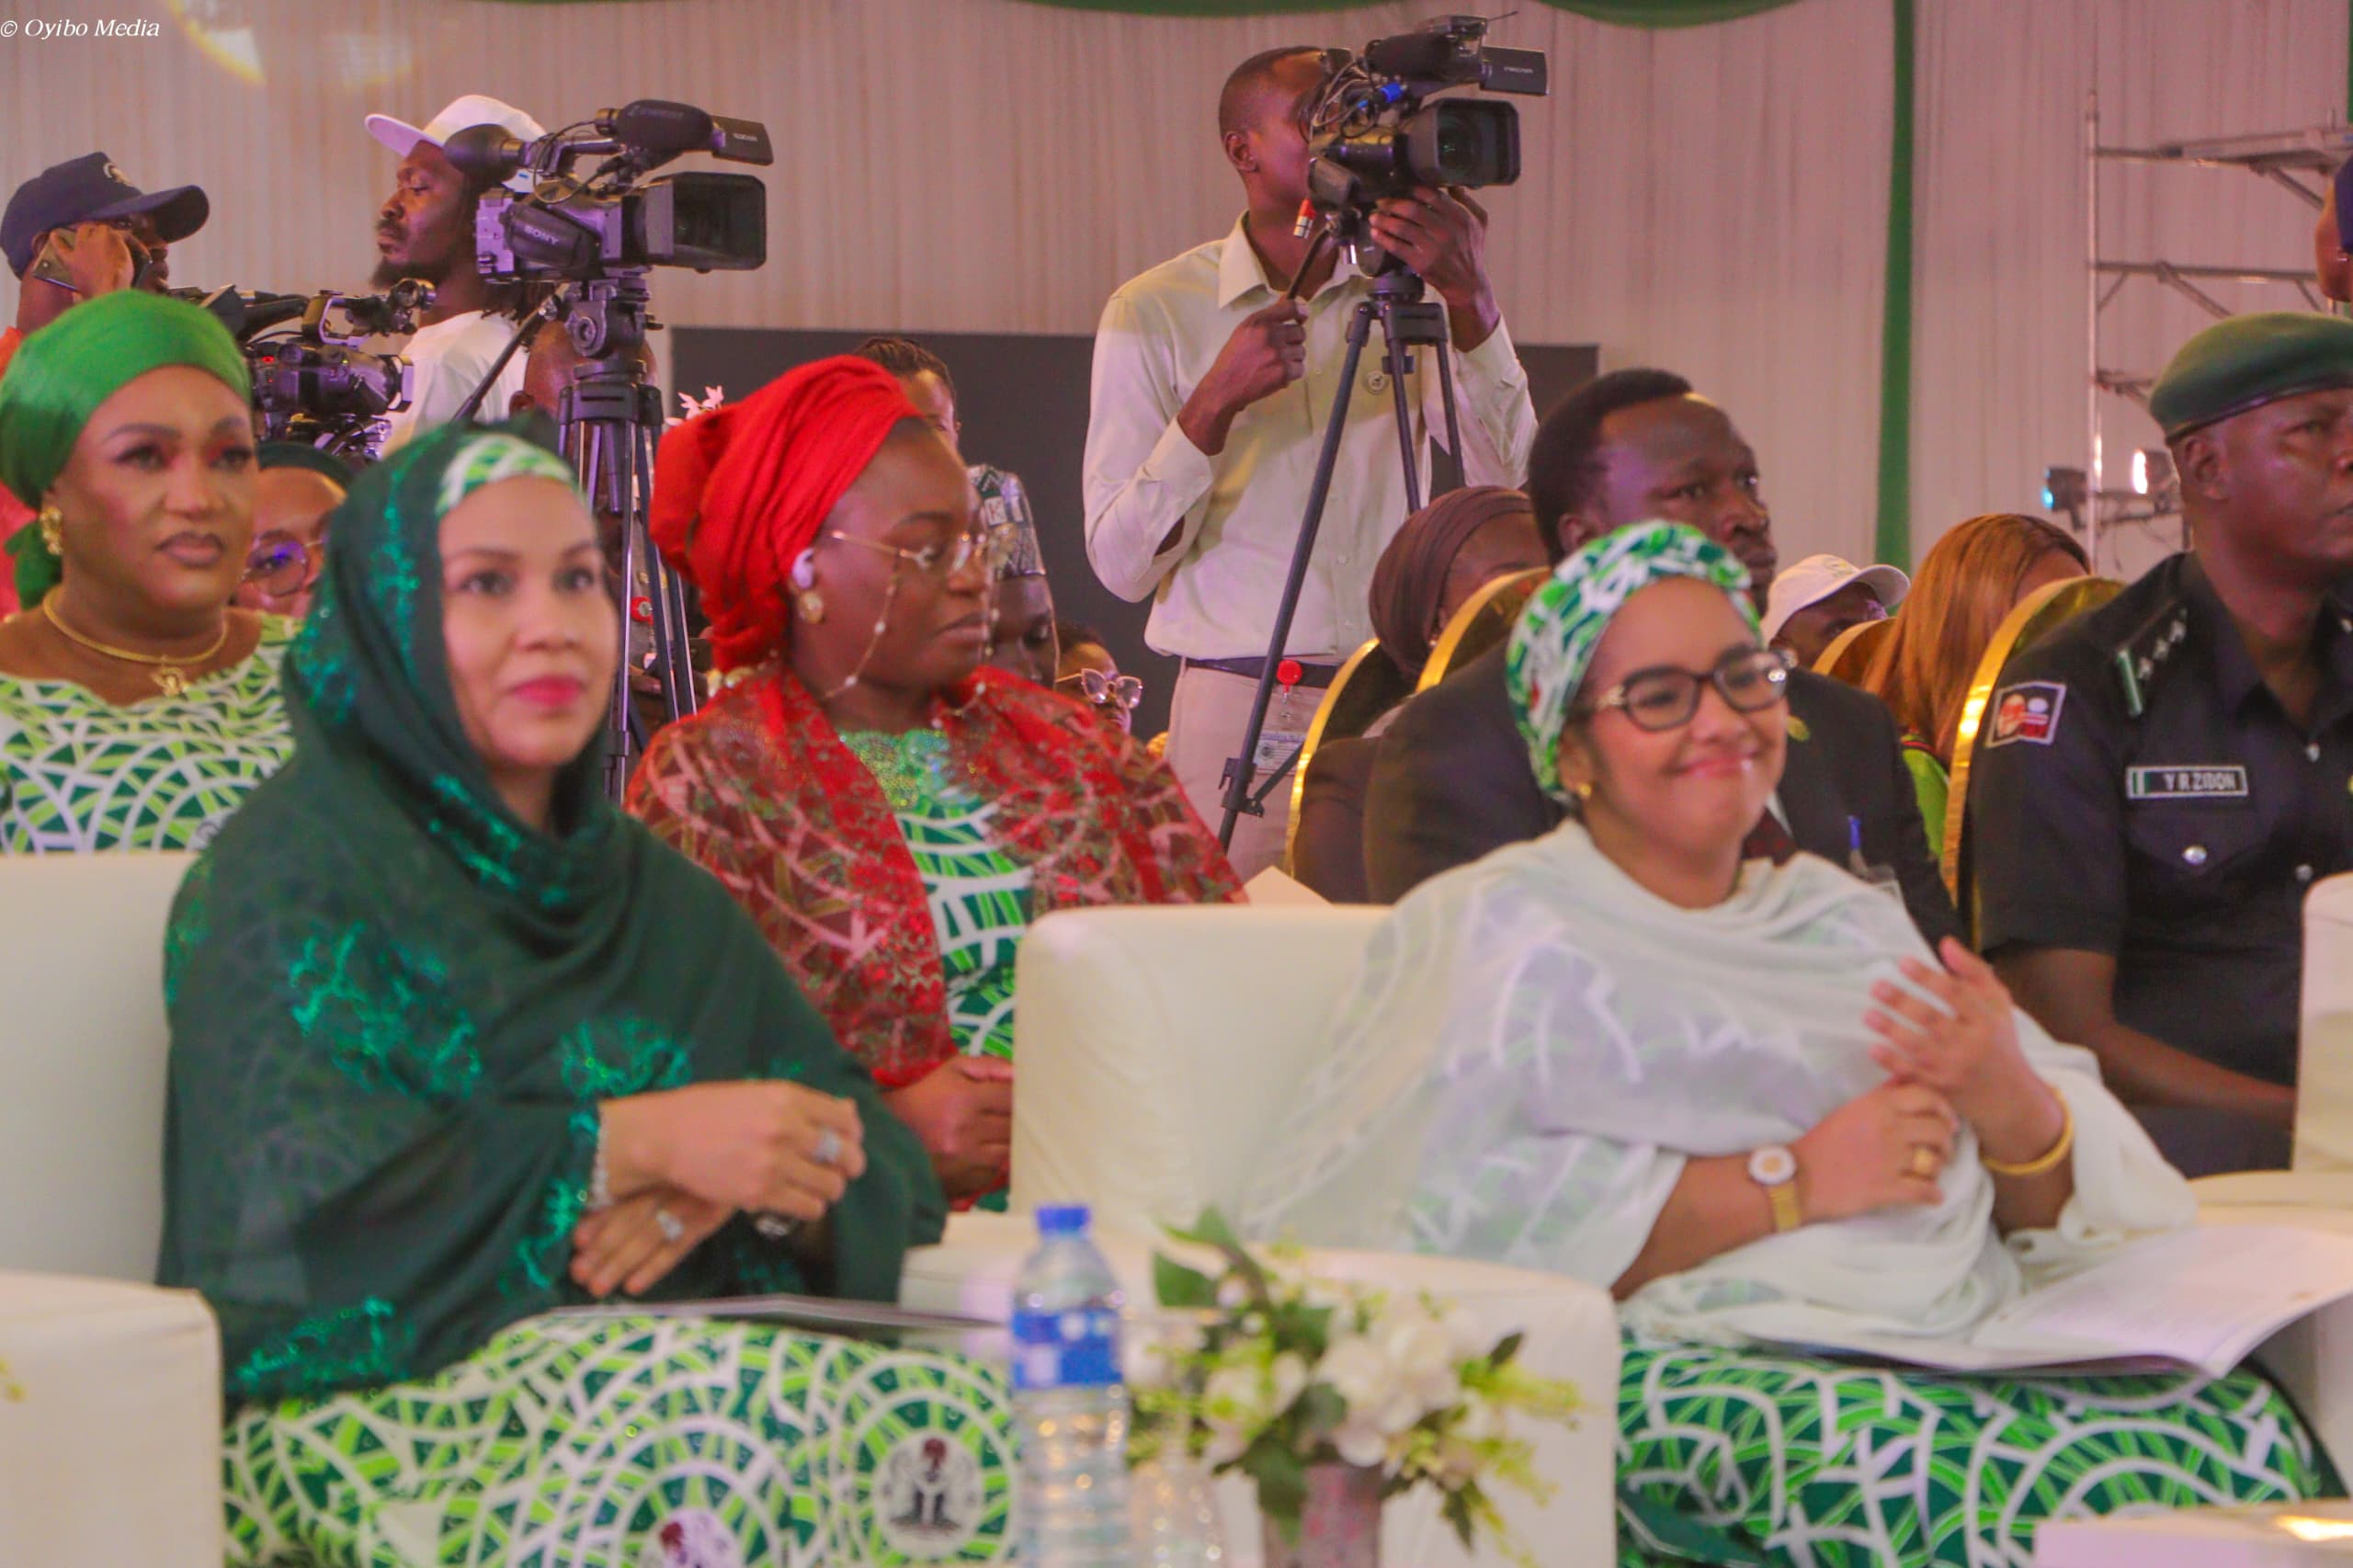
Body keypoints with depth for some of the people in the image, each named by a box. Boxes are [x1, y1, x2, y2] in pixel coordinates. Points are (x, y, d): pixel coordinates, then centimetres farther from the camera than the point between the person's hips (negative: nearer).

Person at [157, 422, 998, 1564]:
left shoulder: (656, 893, 21)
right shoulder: (294, 870, 2)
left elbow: (882, 1168, 13)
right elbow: (306, 1201, -13)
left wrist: (740, 1186, -11)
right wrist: (636, 1144, -17)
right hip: (378, 1386, -5)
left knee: (971, 1418, -27)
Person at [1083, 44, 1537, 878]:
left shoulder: (1407, 294, 9)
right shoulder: (1156, 311, 3)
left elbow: (1510, 487, -7)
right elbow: (1120, 562, -4)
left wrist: (1470, 300, -19)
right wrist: (1216, 404, -17)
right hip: (1238, 712, -2)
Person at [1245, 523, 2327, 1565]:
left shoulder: (1845, 919, 28)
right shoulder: (1492, 929, 9)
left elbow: (2068, 1208, 22)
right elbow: (1455, 1219, -10)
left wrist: (2012, 1105, -3)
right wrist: (1791, 1182, -9)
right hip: (1684, 1363, -6)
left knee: (2256, 1445, -24)